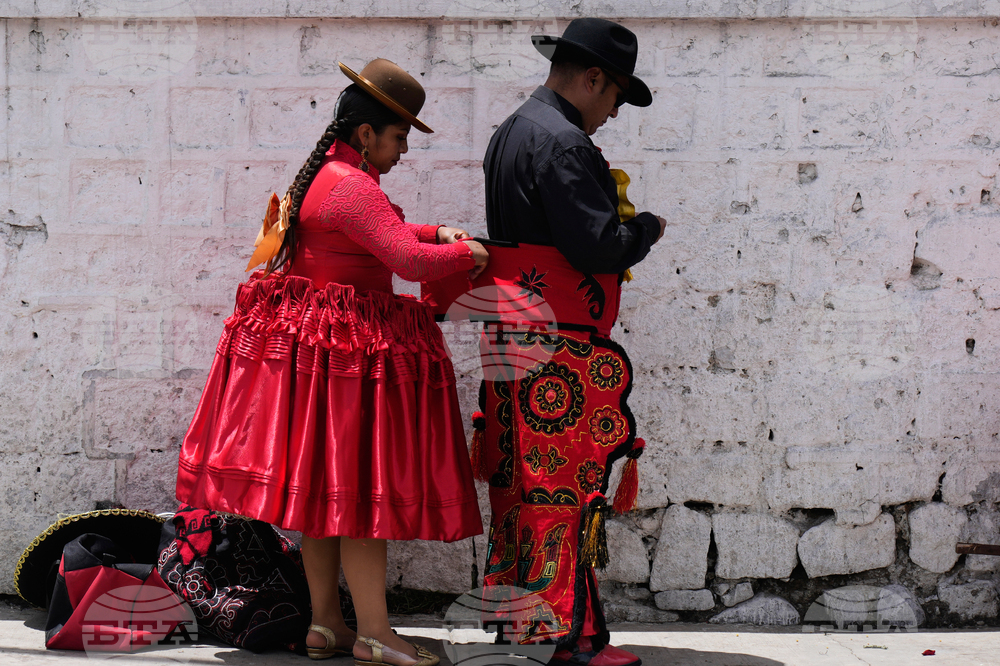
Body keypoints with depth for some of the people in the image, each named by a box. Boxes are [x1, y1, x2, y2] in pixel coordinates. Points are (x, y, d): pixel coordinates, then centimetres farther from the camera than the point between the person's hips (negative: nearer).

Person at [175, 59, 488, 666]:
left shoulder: (327, 172, 14)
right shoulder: (353, 186, -19)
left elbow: (377, 235, 28)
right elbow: (409, 260, -25)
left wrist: (438, 233, 14)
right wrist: (466, 254, -8)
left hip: (309, 339, 11)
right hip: (348, 347, -11)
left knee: (318, 489, 12)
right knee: (358, 488, -7)